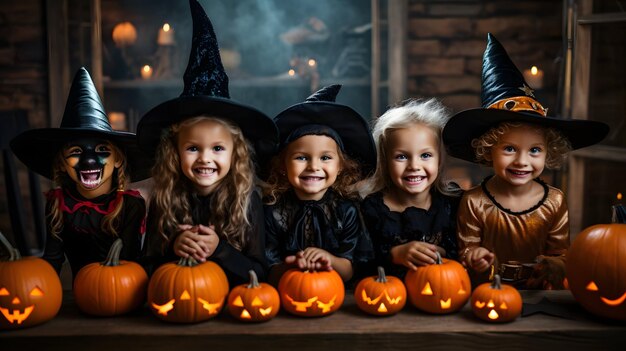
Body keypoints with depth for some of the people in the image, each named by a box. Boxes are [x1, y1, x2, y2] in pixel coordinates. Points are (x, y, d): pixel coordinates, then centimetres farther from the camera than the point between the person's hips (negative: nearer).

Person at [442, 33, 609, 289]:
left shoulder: (555, 202, -1)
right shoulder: (474, 203, -6)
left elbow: (561, 256, 4)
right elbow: (466, 252, 0)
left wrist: (552, 268, -18)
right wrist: (474, 259, -23)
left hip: (539, 296, 0)